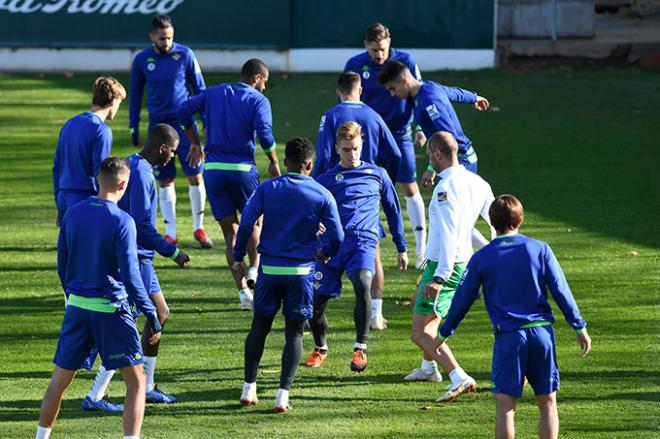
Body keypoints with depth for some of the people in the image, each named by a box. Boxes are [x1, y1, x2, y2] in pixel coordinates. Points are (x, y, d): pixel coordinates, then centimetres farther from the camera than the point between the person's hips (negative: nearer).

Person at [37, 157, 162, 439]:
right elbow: (130, 276, -15)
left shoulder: (72, 215, 4)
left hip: (76, 308, 5)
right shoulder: (122, 221, -13)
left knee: (59, 381, 15)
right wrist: (151, 317, -10)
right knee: (136, 382, 2)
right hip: (111, 309, -5)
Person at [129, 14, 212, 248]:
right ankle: (170, 234, 8)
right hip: (158, 124, 1)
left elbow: (199, 88, 4)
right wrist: (134, 128, 9)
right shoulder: (142, 60, 0)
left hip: (184, 123, -1)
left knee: (196, 176, -2)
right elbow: (135, 94, 10)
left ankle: (198, 228, 13)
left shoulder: (184, 54, -4)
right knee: (165, 181, 2)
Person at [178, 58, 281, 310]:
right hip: (242, 167, -3)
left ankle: (243, 290, -1)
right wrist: (274, 162, -1)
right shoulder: (258, 100, -1)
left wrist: (195, 143, 14)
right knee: (254, 223, 18)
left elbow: (184, 111, 5)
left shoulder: (214, 93, 12)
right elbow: (264, 134, -15)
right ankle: (254, 271, -4)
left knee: (230, 232, 7)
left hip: (213, 167, 3)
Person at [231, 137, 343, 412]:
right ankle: (283, 394, -3)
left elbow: (246, 222, -7)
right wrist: (324, 253, 17)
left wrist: (238, 257, 3)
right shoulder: (322, 196, -2)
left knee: (260, 326, 15)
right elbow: (337, 237, -4)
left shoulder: (267, 189, 0)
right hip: (301, 271, -1)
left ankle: (249, 387, 16)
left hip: (270, 268, 1)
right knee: (294, 332, 6)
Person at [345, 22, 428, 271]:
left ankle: (421, 249, 9)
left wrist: (420, 128, -7)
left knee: (410, 189, 0)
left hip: (399, 134, -1)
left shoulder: (405, 62, -8)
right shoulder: (355, 66, -6)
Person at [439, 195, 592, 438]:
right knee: (548, 404, 9)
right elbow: (561, 291, 2)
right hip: (542, 332, 1)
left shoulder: (481, 258, 1)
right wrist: (580, 328, 8)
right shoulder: (540, 249, 3)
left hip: (508, 336, -1)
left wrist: (444, 333, 18)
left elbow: (463, 299, 6)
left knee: (505, 406, -1)